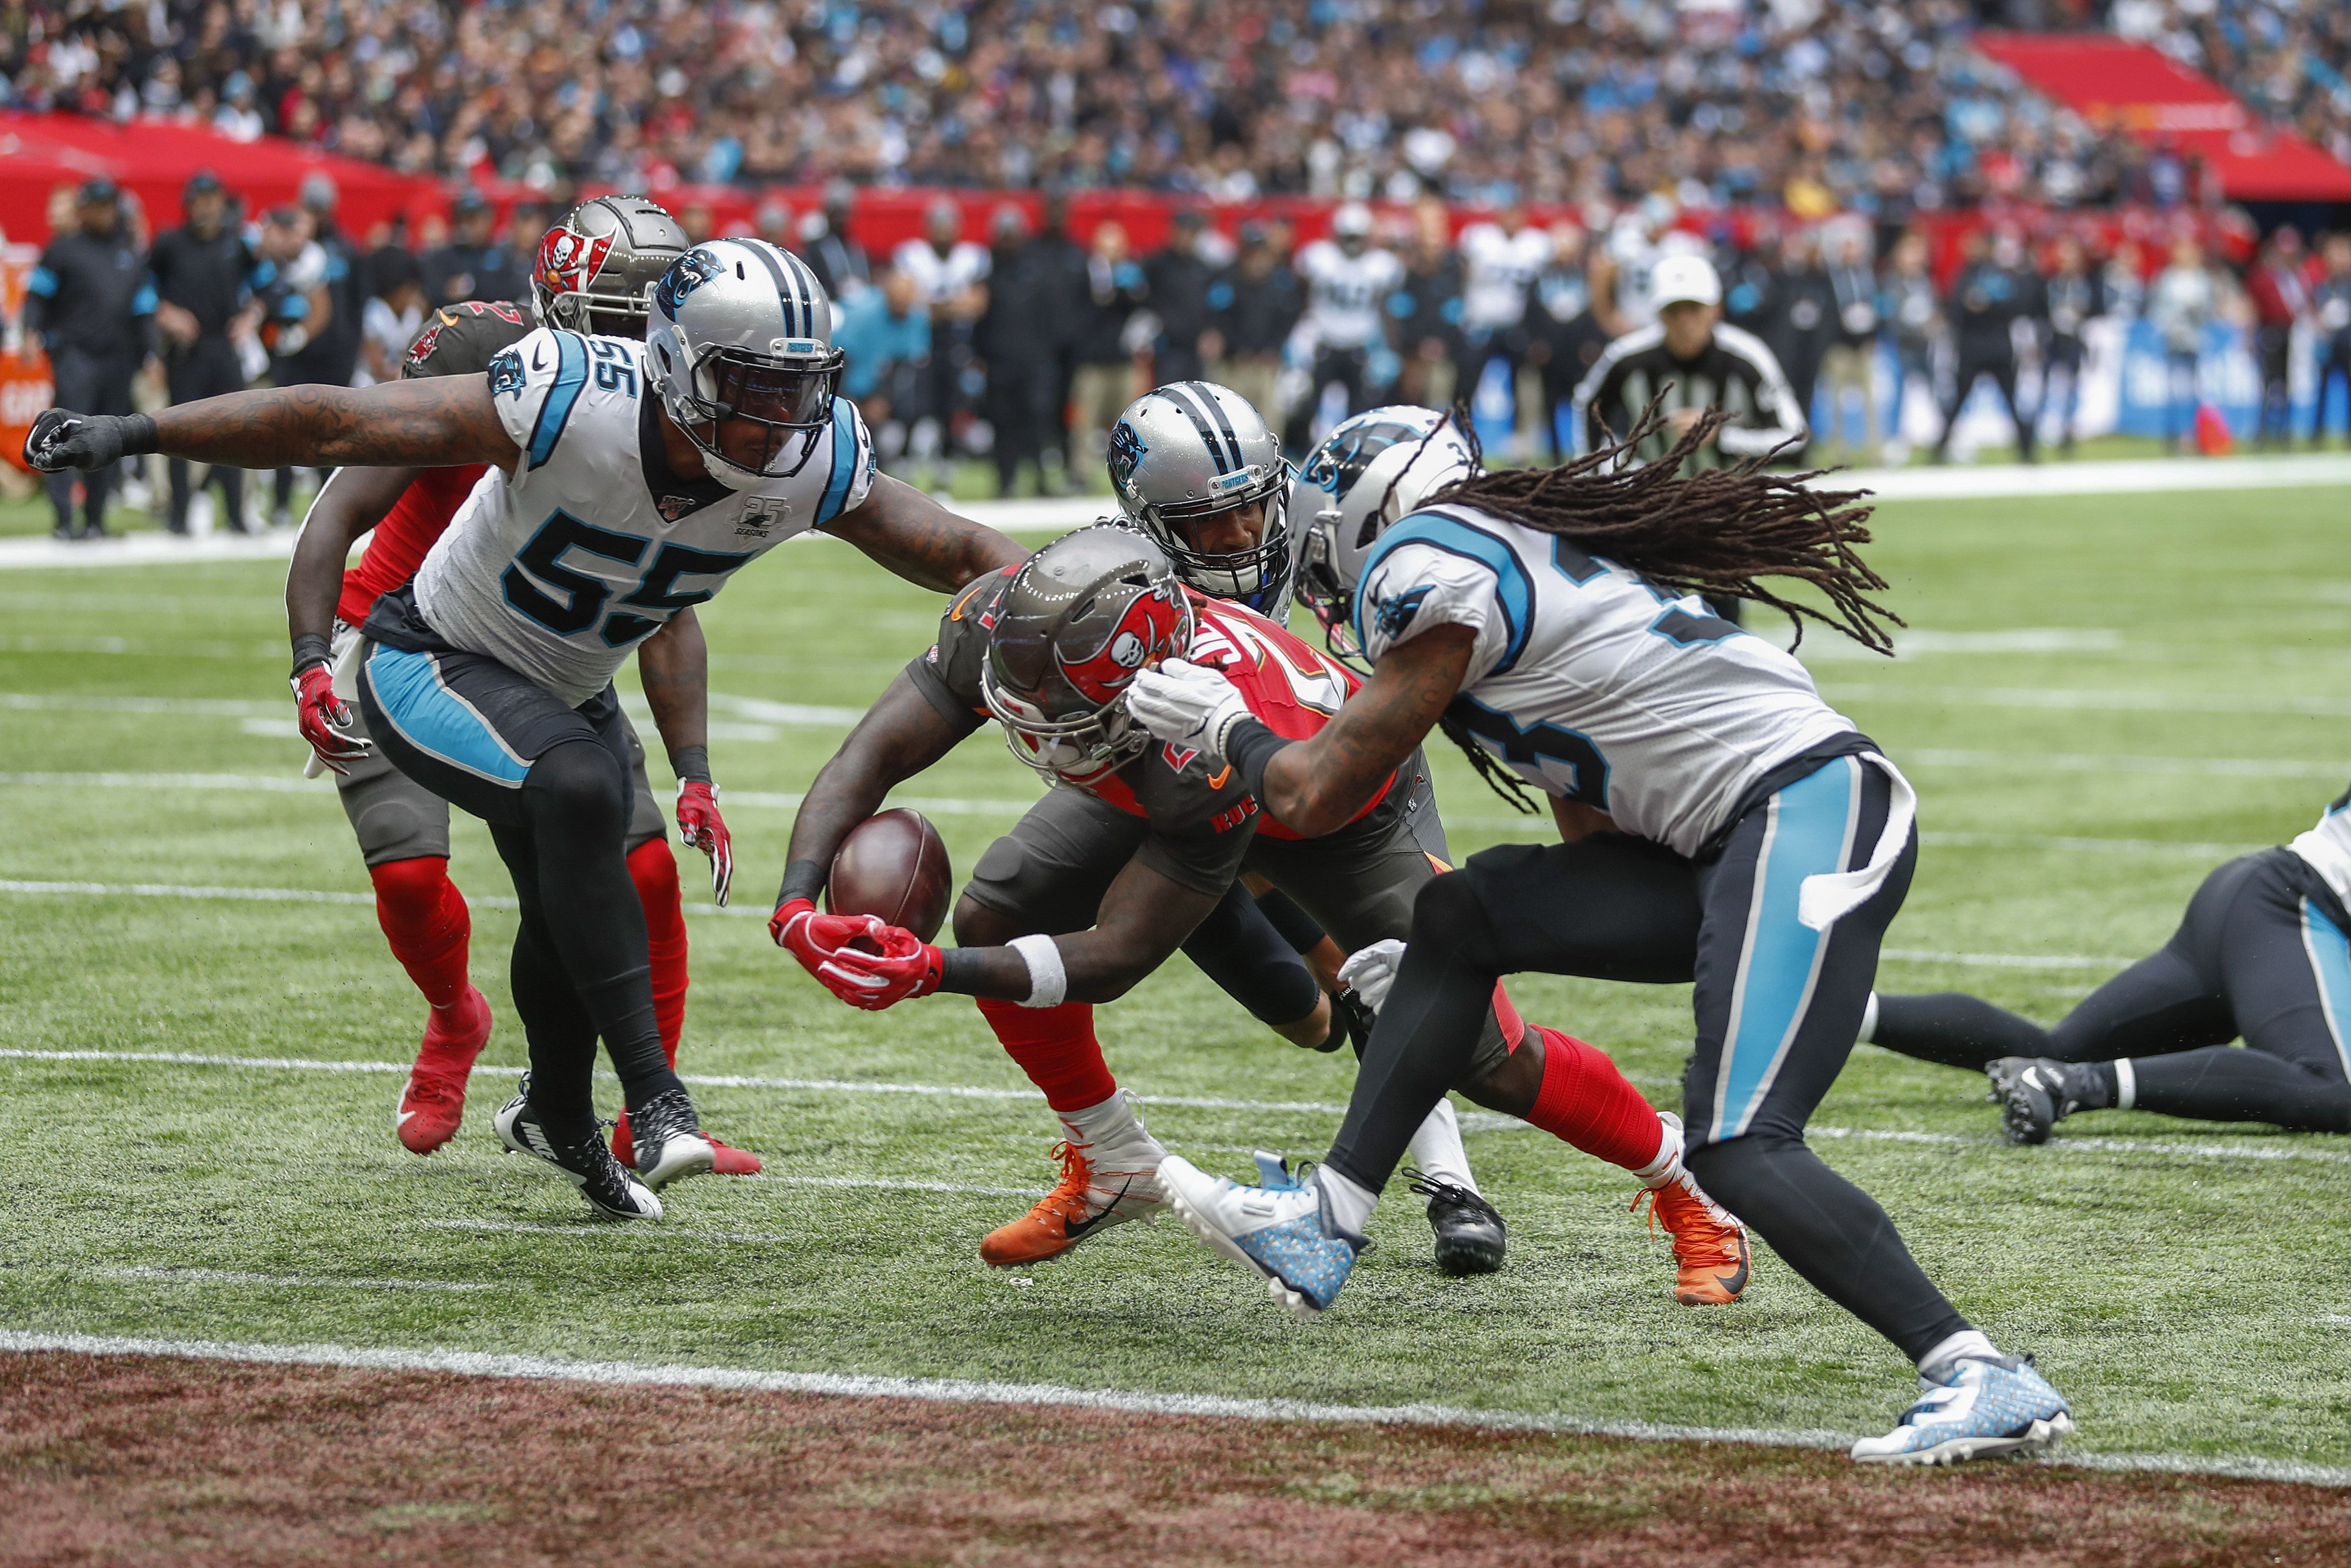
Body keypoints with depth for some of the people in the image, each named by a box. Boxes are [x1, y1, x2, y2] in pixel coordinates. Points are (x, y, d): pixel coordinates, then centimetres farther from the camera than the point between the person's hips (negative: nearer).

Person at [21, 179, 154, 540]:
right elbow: (37, 294, 0)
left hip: (117, 358, 5)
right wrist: (33, 333, -16)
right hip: (73, 354, -5)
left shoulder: (130, 256, 18)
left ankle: (95, 520, 12)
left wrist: (150, 355, 10)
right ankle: (64, 519, -18)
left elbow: (144, 310, 19)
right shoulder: (63, 250, 4)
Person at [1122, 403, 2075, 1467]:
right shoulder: (1524, 554, 24)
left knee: (1738, 1149, -18)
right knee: (1464, 915, 12)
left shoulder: (1431, 570, -5)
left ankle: (1982, 1379, -23)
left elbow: (1316, 797, 1)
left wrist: (1222, 724, 20)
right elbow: (1597, 841, 27)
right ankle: (1320, 1231, 10)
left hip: (1810, 816, -10)